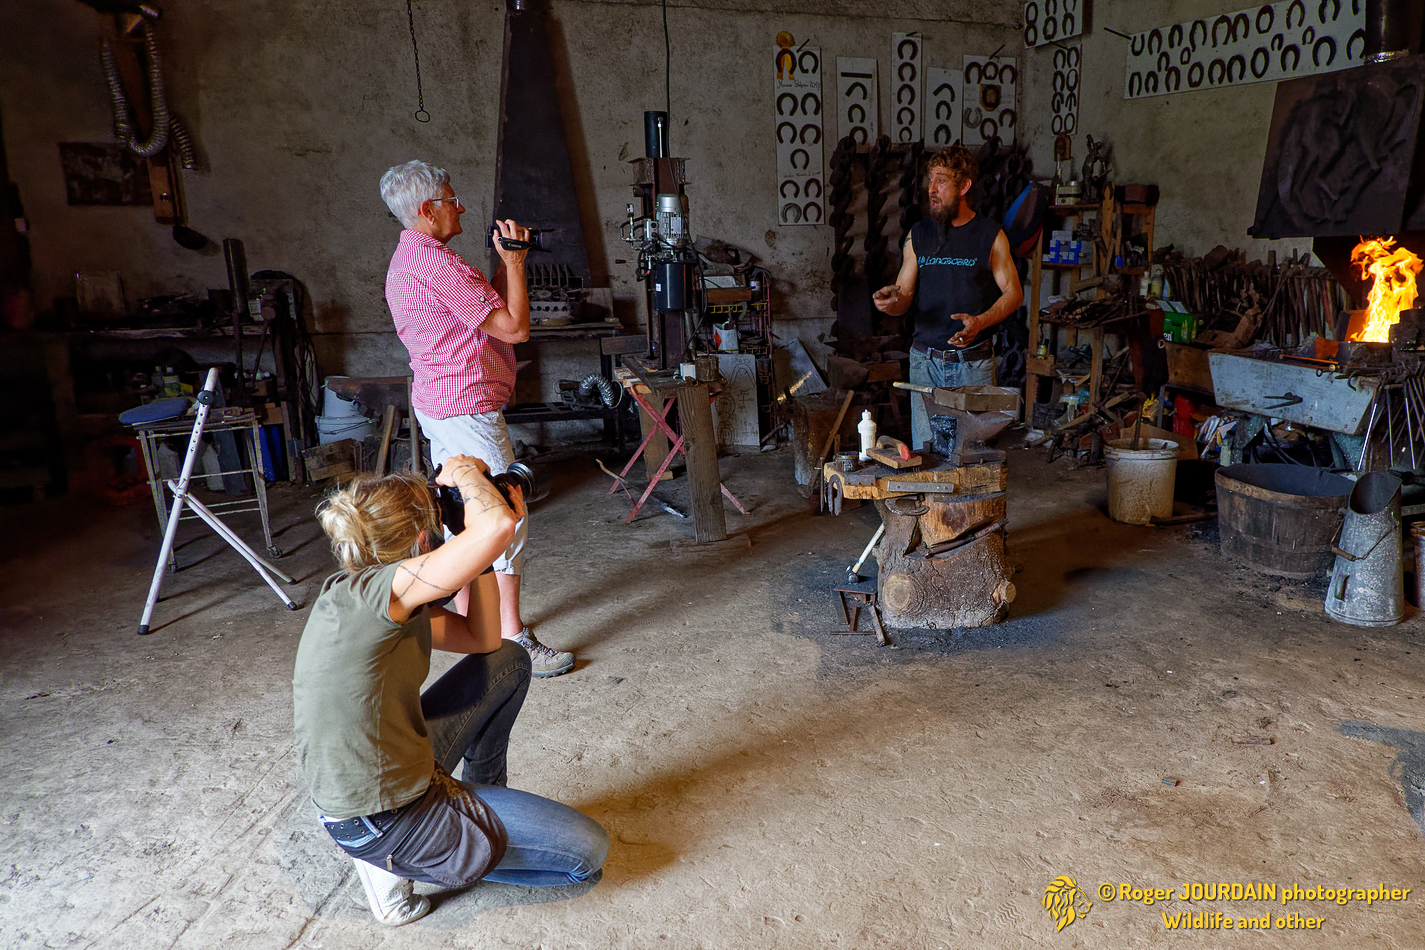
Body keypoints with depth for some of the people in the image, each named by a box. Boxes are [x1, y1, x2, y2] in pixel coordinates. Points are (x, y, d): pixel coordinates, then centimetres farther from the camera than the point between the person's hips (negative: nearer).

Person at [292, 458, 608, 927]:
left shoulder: (394, 606, 2)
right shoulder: (370, 591, -27)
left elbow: (483, 641, 9)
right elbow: (497, 526, -38)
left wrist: (479, 552, 3)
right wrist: (462, 472, -17)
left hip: (398, 769, 9)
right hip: (379, 820, -9)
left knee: (508, 662, 15)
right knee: (587, 852, -1)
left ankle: (486, 800, 26)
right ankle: (394, 861, 2)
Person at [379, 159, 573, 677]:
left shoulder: (405, 260, 15)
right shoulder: (439, 264, -20)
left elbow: (486, 307, 17)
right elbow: (515, 327, -21)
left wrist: (505, 262, 11)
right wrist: (514, 261, -12)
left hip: (435, 400, 11)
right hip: (468, 407, -11)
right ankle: (513, 640, -3)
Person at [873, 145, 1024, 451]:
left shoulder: (991, 235, 0)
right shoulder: (918, 234, 8)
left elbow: (1013, 292, 2)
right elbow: (904, 295, 9)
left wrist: (980, 321, -17)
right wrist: (890, 300, -15)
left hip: (974, 360, -2)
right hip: (926, 360, 2)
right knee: (924, 449, 3)